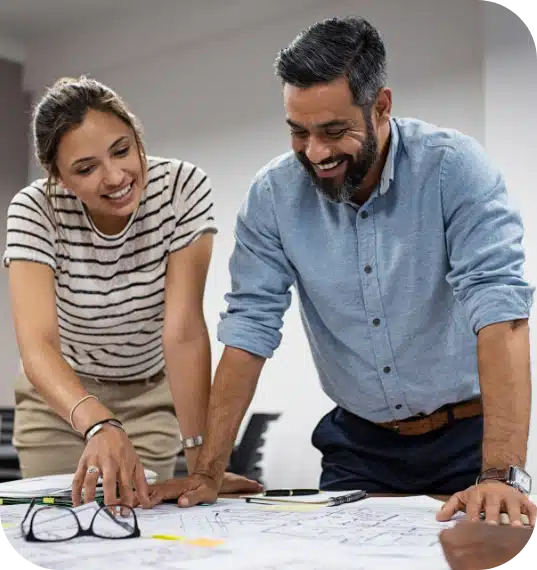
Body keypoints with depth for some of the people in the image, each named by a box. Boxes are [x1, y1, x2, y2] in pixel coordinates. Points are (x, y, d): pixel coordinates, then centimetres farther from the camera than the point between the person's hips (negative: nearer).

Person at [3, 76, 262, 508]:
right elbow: (37, 344, -38)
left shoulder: (183, 188, -25)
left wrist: (200, 460, -36)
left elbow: (184, 330, -29)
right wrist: (98, 425, -57)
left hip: (151, 396, 0)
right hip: (60, 396, 0)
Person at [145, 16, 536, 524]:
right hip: (360, 444, 2)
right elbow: (249, 330, -6)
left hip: (466, 438, -2)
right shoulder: (272, 195, -7)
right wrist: (207, 473, -13)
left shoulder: (453, 168, -16)